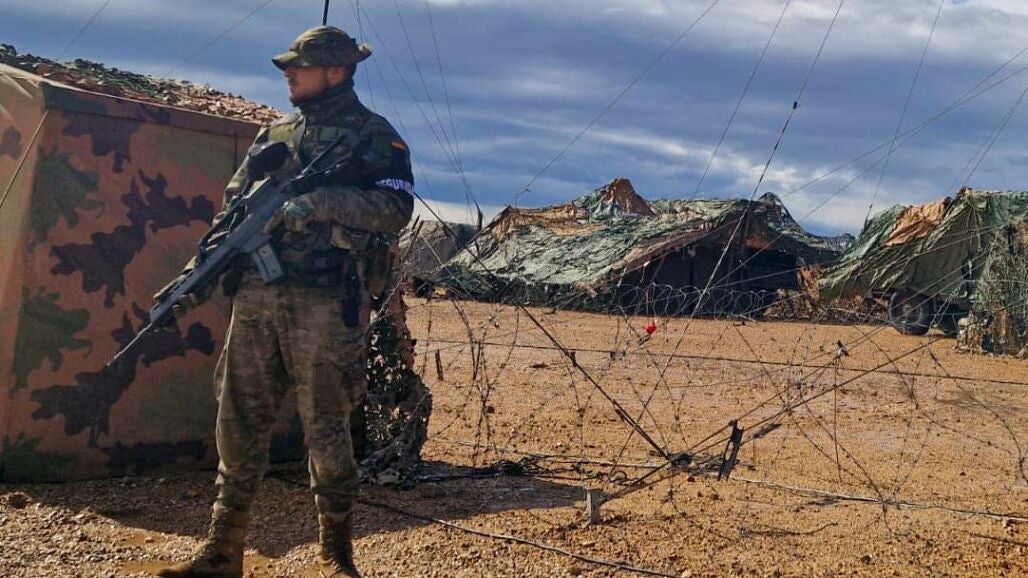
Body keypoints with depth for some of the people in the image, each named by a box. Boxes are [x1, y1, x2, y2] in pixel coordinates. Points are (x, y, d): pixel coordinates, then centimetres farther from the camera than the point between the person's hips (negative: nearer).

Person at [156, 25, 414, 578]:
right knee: (239, 423, 6)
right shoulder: (274, 133, 19)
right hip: (257, 296, 6)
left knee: (325, 429, -2)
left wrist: (317, 202, -21)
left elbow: (396, 208, -13)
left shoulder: (372, 135, 1)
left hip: (325, 304, -5)